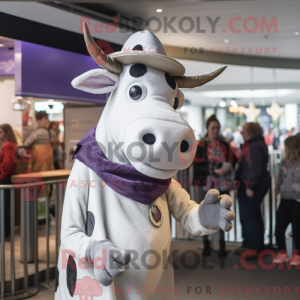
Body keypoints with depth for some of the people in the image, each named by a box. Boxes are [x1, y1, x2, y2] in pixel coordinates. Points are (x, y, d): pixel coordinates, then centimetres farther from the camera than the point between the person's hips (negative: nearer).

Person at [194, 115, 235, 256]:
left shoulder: (224, 145, 8)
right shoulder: (201, 146, -2)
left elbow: (231, 161, 13)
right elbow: (198, 167, -8)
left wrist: (228, 167, -10)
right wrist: (215, 171, -18)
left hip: (222, 185, 2)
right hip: (206, 185, -2)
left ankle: (222, 244, 14)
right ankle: (206, 244, 13)